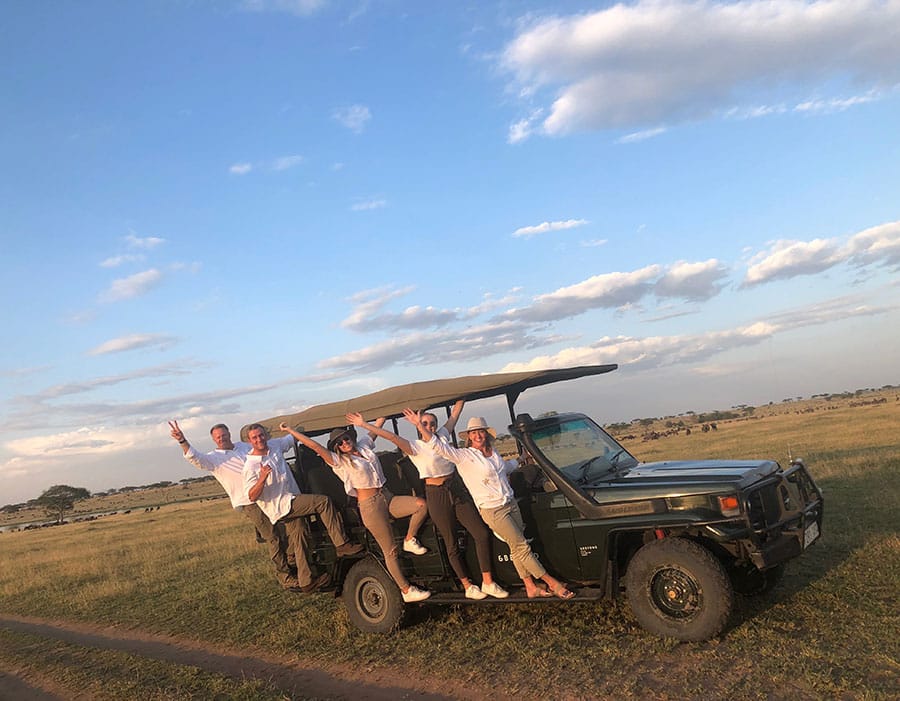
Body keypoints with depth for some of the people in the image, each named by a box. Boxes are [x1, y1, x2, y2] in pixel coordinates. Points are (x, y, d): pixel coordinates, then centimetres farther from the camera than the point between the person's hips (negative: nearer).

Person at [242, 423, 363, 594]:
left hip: (291, 503, 7)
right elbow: (252, 496, -19)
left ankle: (306, 582, 21)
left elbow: (294, 437, 22)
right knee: (324, 501, -17)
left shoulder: (275, 445, 5)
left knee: (298, 541, 11)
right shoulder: (251, 465, -15)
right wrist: (262, 478, -33)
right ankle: (342, 545, -13)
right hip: (281, 506, -7)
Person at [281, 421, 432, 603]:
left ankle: (409, 541, 4)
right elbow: (314, 446, -14)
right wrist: (290, 430, -17)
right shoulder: (338, 460, -5)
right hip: (370, 505, -6)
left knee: (422, 504, -15)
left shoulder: (363, 446, 12)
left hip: (387, 498, 6)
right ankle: (407, 591, 5)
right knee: (390, 550, -5)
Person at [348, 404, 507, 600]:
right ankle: (468, 587, 18)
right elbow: (390, 436, -18)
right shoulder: (415, 446, -7)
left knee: (482, 534, -1)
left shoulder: (442, 436, 8)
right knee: (452, 545, 4)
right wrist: (363, 424, -26)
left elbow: (455, 413, 15)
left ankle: (488, 583, 9)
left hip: (457, 491, 5)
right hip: (437, 496, -5)